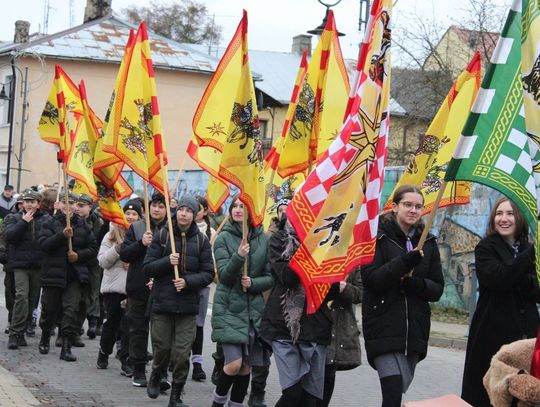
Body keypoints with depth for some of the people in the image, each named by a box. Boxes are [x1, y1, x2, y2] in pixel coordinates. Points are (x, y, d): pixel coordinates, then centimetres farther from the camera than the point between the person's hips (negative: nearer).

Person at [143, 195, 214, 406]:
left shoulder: (201, 240, 3)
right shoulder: (162, 236, 1)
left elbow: (208, 273, 1)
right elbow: (147, 267, 0)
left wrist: (187, 282, -15)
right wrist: (167, 262, -17)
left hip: (188, 305, 0)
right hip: (162, 302, 0)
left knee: (182, 353, -1)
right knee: (162, 347, 7)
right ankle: (156, 377, 38)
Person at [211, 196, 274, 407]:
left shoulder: (264, 239, 2)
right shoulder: (224, 238, -4)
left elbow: (271, 277, 5)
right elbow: (224, 276, -11)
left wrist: (253, 283, -14)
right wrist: (239, 256, -27)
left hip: (254, 309, 3)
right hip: (229, 308, -3)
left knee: (246, 366, 7)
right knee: (234, 364, -12)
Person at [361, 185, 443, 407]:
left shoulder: (428, 243, 12)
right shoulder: (378, 236, 0)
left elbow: (437, 289, 10)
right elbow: (370, 279, -11)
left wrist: (415, 283, -12)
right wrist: (405, 262, -23)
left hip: (415, 330, 5)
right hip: (384, 328, -5)